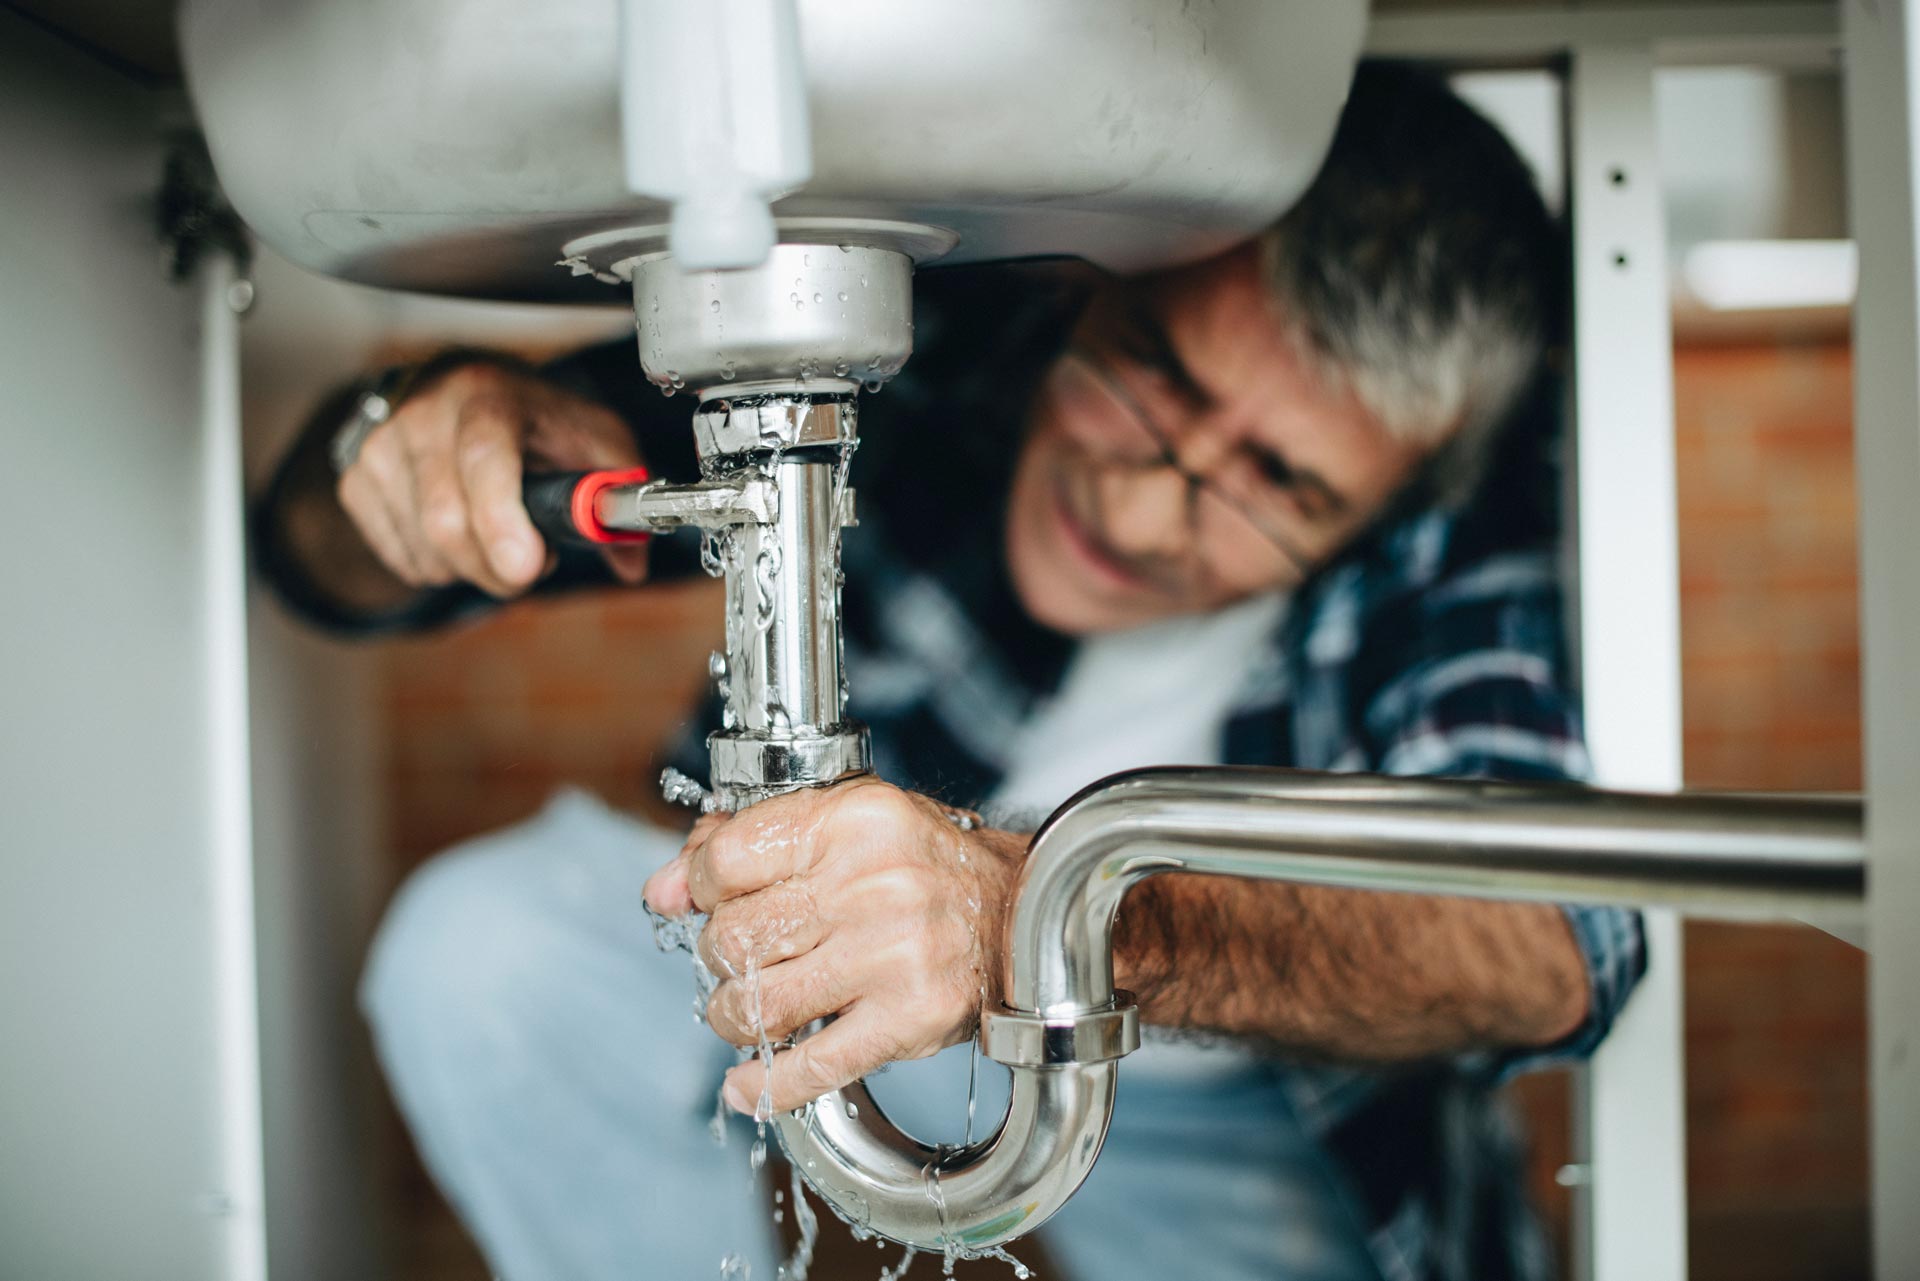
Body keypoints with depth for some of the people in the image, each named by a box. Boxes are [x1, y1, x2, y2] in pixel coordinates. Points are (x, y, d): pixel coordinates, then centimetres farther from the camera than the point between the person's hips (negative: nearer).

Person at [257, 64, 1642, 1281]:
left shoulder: (1479, 508, -29)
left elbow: (1551, 941, -47)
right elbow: (344, 559, -17)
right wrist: (431, 450, -42)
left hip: (1238, 1107, -1)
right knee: (482, 953, -19)